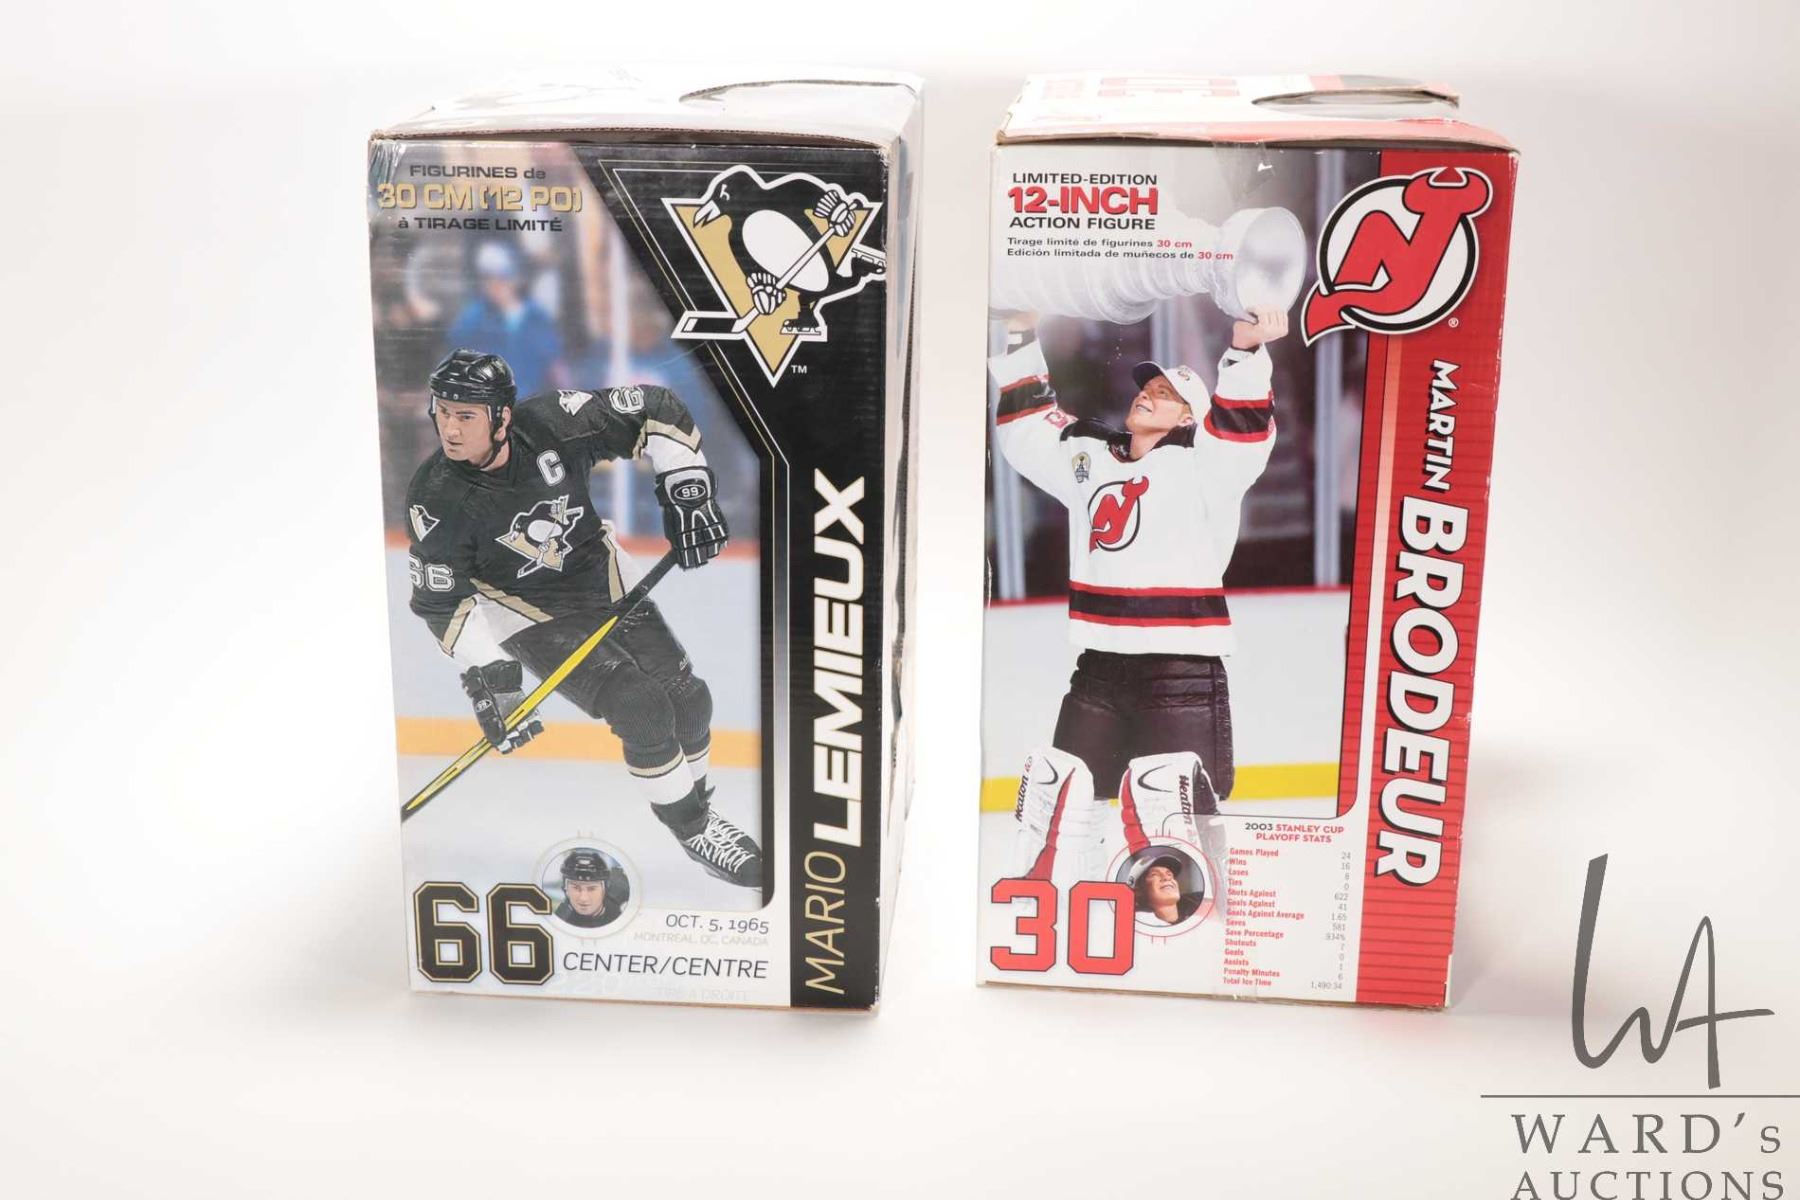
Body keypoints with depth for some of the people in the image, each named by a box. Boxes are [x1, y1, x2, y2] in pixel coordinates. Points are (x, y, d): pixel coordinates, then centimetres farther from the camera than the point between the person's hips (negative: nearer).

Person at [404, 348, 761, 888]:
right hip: (528, 614, -3)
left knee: (686, 698, 1)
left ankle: (693, 798, 30)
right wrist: (485, 676, -20)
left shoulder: (552, 422, -21)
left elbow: (656, 412, -12)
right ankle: (693, 827, 3)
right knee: (641, 710, -19)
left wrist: (686, 492, -18)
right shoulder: (437, 499, -22)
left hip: (602, 576, 3)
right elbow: (443, 601, -14)